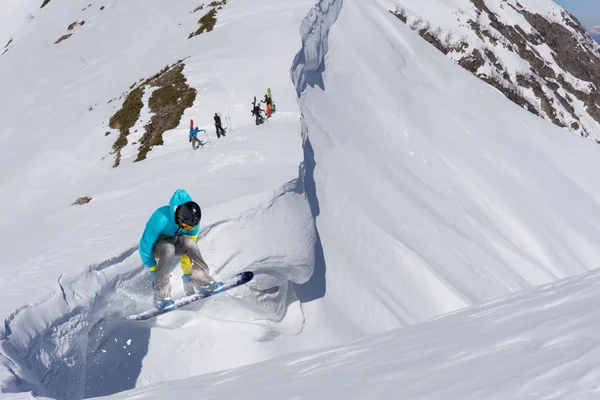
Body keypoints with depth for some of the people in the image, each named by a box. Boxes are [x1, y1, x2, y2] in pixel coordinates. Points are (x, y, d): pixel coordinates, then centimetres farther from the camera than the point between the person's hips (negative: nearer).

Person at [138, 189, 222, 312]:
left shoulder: (193, 222, -18)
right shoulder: (161, 219, -36)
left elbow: (189, 250, -3)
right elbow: (145, 246, -27)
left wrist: (187, 273, -3)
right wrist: (153, 271, -20)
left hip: (174, 240, 4)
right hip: (154, 243, -4)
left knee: (189, 243, -30)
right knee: (168, 249, -39)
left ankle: (204, 282, -20)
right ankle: (161, 297, -33)